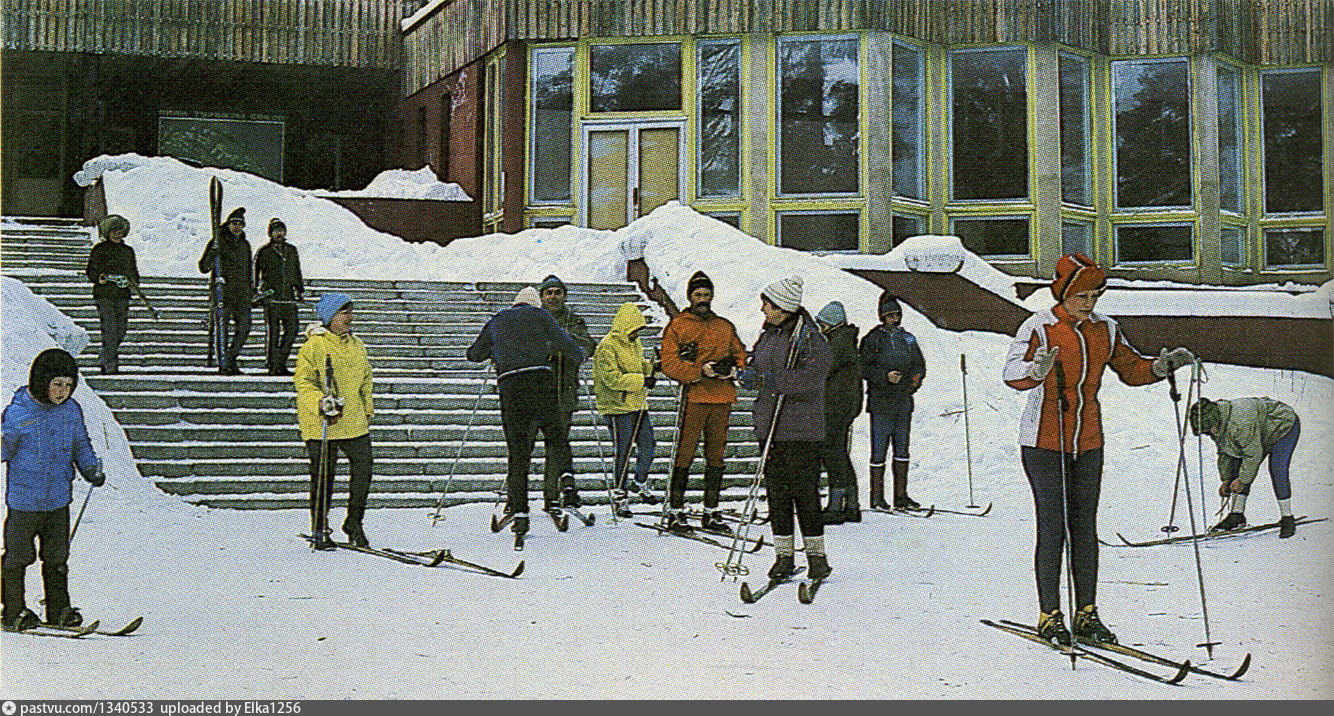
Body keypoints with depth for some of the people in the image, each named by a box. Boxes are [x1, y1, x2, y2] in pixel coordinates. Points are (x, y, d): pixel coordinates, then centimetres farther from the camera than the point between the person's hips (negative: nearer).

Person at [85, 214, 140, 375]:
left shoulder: (128, 251, 16)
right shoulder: (100, 249, 2)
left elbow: (133, 271, 23)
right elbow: (91, 272, 0)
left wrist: (134, 282, 2)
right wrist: (99, 278, -21)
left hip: (122, 296, 5)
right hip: (104, 295, -5)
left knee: (121, 330, 6)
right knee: (109, 330, -11)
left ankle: (104, 357, 27)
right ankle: (109, 365, -10)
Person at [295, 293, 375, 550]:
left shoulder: (356, 345, 14)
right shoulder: (313, 347, -7)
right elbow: (303, 383, -11)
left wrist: (367, 411, 22)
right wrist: (320, 403, -26)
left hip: (355, 423, 6)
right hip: (321, 423, -5)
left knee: (363, 469, 0)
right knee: (323, 476, 1)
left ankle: (354, 523, 17)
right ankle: (320, 531, 14)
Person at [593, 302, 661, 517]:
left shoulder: (635, 343, 13)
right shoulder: (607, 348, -14)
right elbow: (613, 379, -22)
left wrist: (652, 366, 3)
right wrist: (642, 380, -23)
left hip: (638, 406, 8)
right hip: (618, 408, -8)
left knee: (648, 447, 10)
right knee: (623, 453, -3)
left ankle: (640, 483, 32)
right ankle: (620, 496, 9)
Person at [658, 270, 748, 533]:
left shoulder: (725, 327, 18)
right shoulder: (677, 326, 4)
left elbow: (740, 354, 19)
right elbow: (669, 364, -5)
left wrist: (733, 368, -4)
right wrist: (700, 370, -16)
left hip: (722, 398, 4)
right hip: (693, 397, -4)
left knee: (716, 455, 7)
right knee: (684, 454, -7)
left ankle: (711, 511, 14)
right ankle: (675, 511, -2)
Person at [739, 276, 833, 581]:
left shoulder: (809, 337, -7)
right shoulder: (768, 335, 15)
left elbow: (811, 378, -19)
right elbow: (756, 373, 22)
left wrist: (772, 381, -24)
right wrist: (748, 375, -1)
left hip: (801, 429, -7)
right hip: (769, 427, 7)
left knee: (805, 491, -5)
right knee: (776, 491, 7)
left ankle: (816, 556, 5)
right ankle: (784, 556, 13)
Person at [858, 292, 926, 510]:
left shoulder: (908, 339, 13)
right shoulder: (873, 339, -2)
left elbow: (919, 365, 17)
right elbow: (864, 367, -6)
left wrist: (914, 381, -2)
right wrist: (885, 376, -19)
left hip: (903, 401, 5)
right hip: (880, 400, -5)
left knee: (902, 449, 8)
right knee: (879, 449, -5)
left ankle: (901, 496, 14)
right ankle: (877, 498, 1)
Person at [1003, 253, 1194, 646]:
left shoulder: (1105, 329, 6)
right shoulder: (1039, 327, -12)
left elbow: (1131, 369, 15)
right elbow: (1011, 374, -23)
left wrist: (1163, 365, -4)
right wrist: (1036, 370, -45)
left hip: (1088, 441, 5)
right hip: (1044, 441, -5)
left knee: (1085, 526, 8)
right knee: (1052, 527, -4)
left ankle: (1087, 614, 15)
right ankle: (1050, 616, 4)